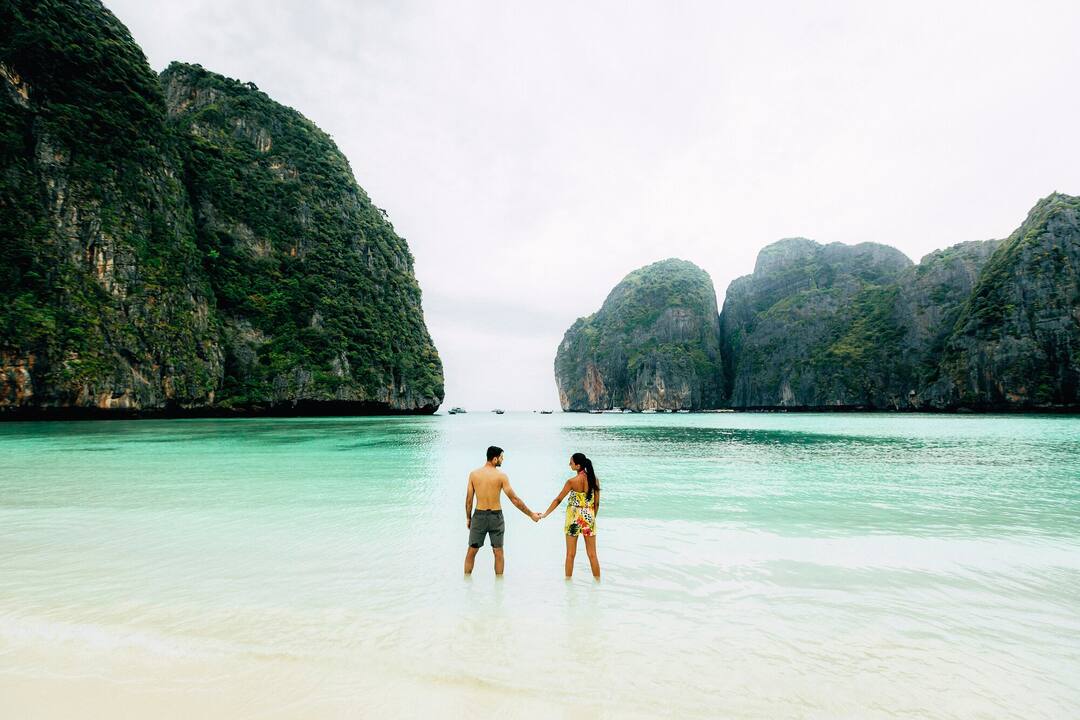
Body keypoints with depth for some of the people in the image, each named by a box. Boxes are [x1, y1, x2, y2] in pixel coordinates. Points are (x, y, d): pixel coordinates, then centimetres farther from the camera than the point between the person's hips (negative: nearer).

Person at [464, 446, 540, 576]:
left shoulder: (473, 474, -4)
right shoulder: (501, 476, -10)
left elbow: (469, 499, 1)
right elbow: (514, 499, -9)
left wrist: (468, 518, 13)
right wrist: (531, 514, -2)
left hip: (479, 516, 2)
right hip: (496, 516, -1)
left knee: (471, 551, 14)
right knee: (498, 553, 13)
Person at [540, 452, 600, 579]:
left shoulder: (572, 481, -16)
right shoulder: (594, 479, -5)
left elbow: (558, 500, -9)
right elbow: (597, 503, 2)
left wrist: (544, 515, 2)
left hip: (574, 518, -3)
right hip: (589, 518, 3)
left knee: (571, 554, 11)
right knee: (592, 554, 12)